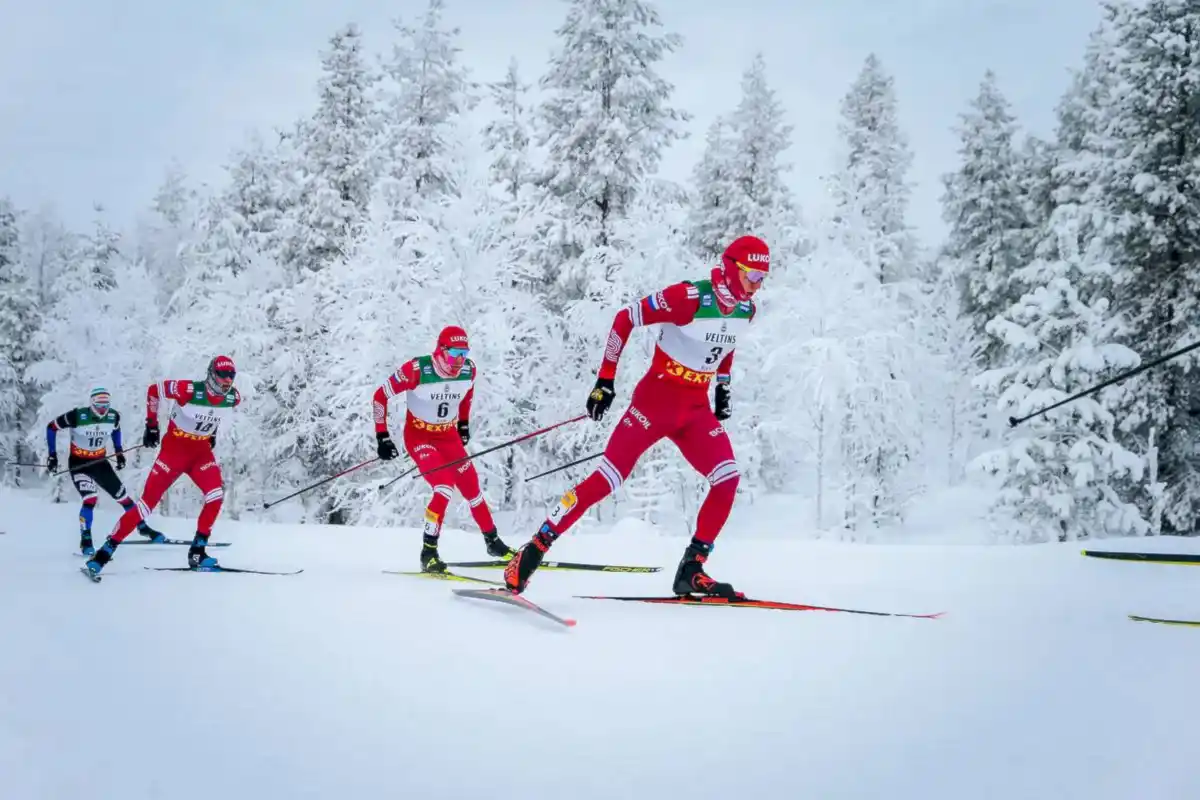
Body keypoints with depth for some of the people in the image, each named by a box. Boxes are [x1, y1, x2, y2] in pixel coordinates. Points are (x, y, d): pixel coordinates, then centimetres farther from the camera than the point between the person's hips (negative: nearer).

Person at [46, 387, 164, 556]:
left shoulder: (113, 416, -12)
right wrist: (52, 455, -12)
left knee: (122, 495, 7)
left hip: (100, 462, 4)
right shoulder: (77, 416, -25)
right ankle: (86, 541, -10)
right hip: (78, 463, -4)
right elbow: (51, 427, -12)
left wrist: (119, 452, 9)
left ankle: (142, 527, 27)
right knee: (90, 499, -23)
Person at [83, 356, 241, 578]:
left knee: (216, 494, -19)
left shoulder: (234, 398, -10)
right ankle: (107, 549, 2)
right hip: (175, 447, -4)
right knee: (149, 501, -8)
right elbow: (153, 390, -11)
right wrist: (151, 425, -6)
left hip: (202, 450, 4)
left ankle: (197, 552, -7)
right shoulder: (190, 390, -25)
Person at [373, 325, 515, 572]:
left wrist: (464, 424, 18)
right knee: (445, 489, -22)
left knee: (472, 489, 7)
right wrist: (382, 436, -16)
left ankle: (492, 541, 29)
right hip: (419, 437, -5)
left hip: (449, 436, 5)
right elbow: (380, 396, -16)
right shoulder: (417, 369, -27)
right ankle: (428, 553, -11)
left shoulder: (469, 370, -12)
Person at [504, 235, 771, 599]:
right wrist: (605, 379, -13)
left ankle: (691, 570, 0)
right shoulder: (689, 297, -20)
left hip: (697, 408, 7)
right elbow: (625, 319, -14)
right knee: (608, 477, -12)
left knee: (727, 480, -9)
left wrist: (723, 388, 23)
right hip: (656, 398, -6)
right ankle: (534, 549, -4)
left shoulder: (745, 309, 3)